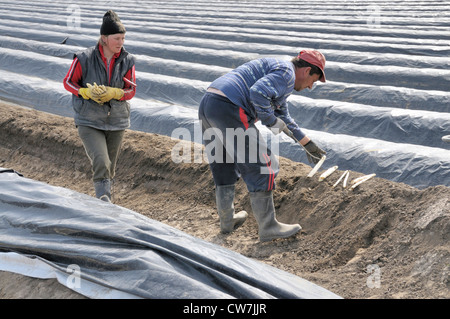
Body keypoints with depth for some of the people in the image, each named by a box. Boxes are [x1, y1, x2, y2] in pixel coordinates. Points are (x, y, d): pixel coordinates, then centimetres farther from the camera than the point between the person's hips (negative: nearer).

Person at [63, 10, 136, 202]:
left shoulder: (127, 61, -5)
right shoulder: (84, 59, -13)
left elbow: (131, 90, -1)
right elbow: (68, 82, -3)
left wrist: (112, 93, -21)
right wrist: (87, 92, -21)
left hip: (117, 122, 4)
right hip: (89, 123, -3)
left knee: (109, 170, 15)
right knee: (101, 164, -22)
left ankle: (102, 202, 34)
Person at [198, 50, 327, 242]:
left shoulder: (276, 72, 30)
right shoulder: (287, 73, -2)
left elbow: (284, 119, 42)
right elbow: (257, 93, -20)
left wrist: (308, 145, 48)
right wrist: (272, 121, -5)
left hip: (207, 105, 10)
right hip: (229, 109, -10)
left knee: (224, 167, 24)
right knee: (261, 167, -1)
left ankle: (227, 219, 36)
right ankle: (267, 227, 5)